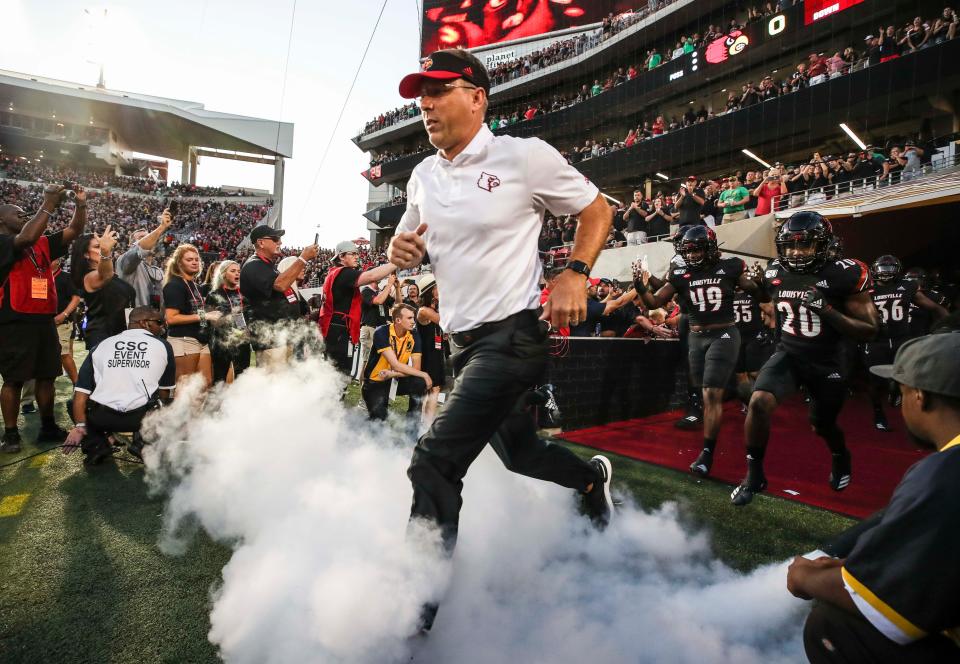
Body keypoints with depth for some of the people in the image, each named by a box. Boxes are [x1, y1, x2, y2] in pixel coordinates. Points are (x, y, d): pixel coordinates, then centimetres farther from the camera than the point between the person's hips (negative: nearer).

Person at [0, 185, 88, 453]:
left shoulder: (43, 243, 13)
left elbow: (74, 231, 14)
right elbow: (27, 238, -28)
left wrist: (81, 205, -1)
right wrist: (48, 205, -23)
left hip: (44, 320, 7)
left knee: (47, 376, 12)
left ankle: (48, 428, 22)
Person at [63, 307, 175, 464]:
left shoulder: (101, 345, 14)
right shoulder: (163, 346, 10)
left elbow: (81, 392, 4)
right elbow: (164, 393, 14)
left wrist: (79, 426, 2)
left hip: (100, 418, 2)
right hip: (142, 418, -2)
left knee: (77, 405, 31)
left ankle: (96, 445, 11)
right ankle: (143, 441, 1)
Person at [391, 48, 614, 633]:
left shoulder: (525, 156, -7)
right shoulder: (424, 177, 11)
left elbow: (597, 210, 1)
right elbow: (406, 245, 22)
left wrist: (575, 274, -15)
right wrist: (401, 250, -3)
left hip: (513, 336, -7)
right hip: (464, 342, 7)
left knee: (434, 464, -15)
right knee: (517, 451, 20)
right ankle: (593, 478, 51)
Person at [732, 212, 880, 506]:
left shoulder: (844, 275, -18)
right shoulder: (775, 272, -6)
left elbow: (870, 330, -18)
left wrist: (827, 311, -29)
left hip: (826, 363, -2)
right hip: (788, 354, 2)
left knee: (822, 426, 16)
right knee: (759, 402, -23)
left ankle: (840, 456, 55)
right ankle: (754, 475, -5)